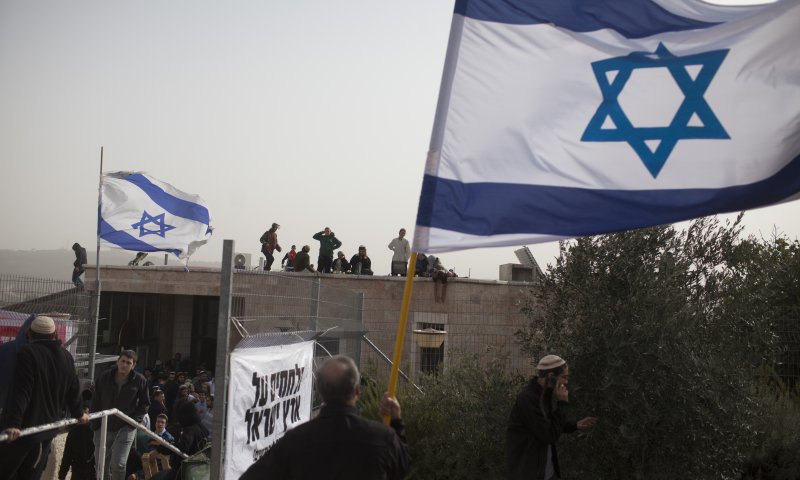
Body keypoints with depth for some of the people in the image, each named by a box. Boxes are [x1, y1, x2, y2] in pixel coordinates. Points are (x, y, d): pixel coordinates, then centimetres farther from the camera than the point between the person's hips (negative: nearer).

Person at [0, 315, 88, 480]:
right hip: (47, 428, 6)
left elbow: (20, 392, -22)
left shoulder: (28, 353, -13)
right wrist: (79, 413, 36)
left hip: (22, 429, -6)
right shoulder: (66, 357, 10)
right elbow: (73, 390, 21)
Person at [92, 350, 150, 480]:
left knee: (118, 464, -12)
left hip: (126, 428, -3)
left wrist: (135, 420, -7)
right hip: (104, 426, 3)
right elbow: (96, 401, 6)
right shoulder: (105, 377, -3)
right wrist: (95, 423, 2)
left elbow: (145, 404, 6)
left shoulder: (140, 380, -6)